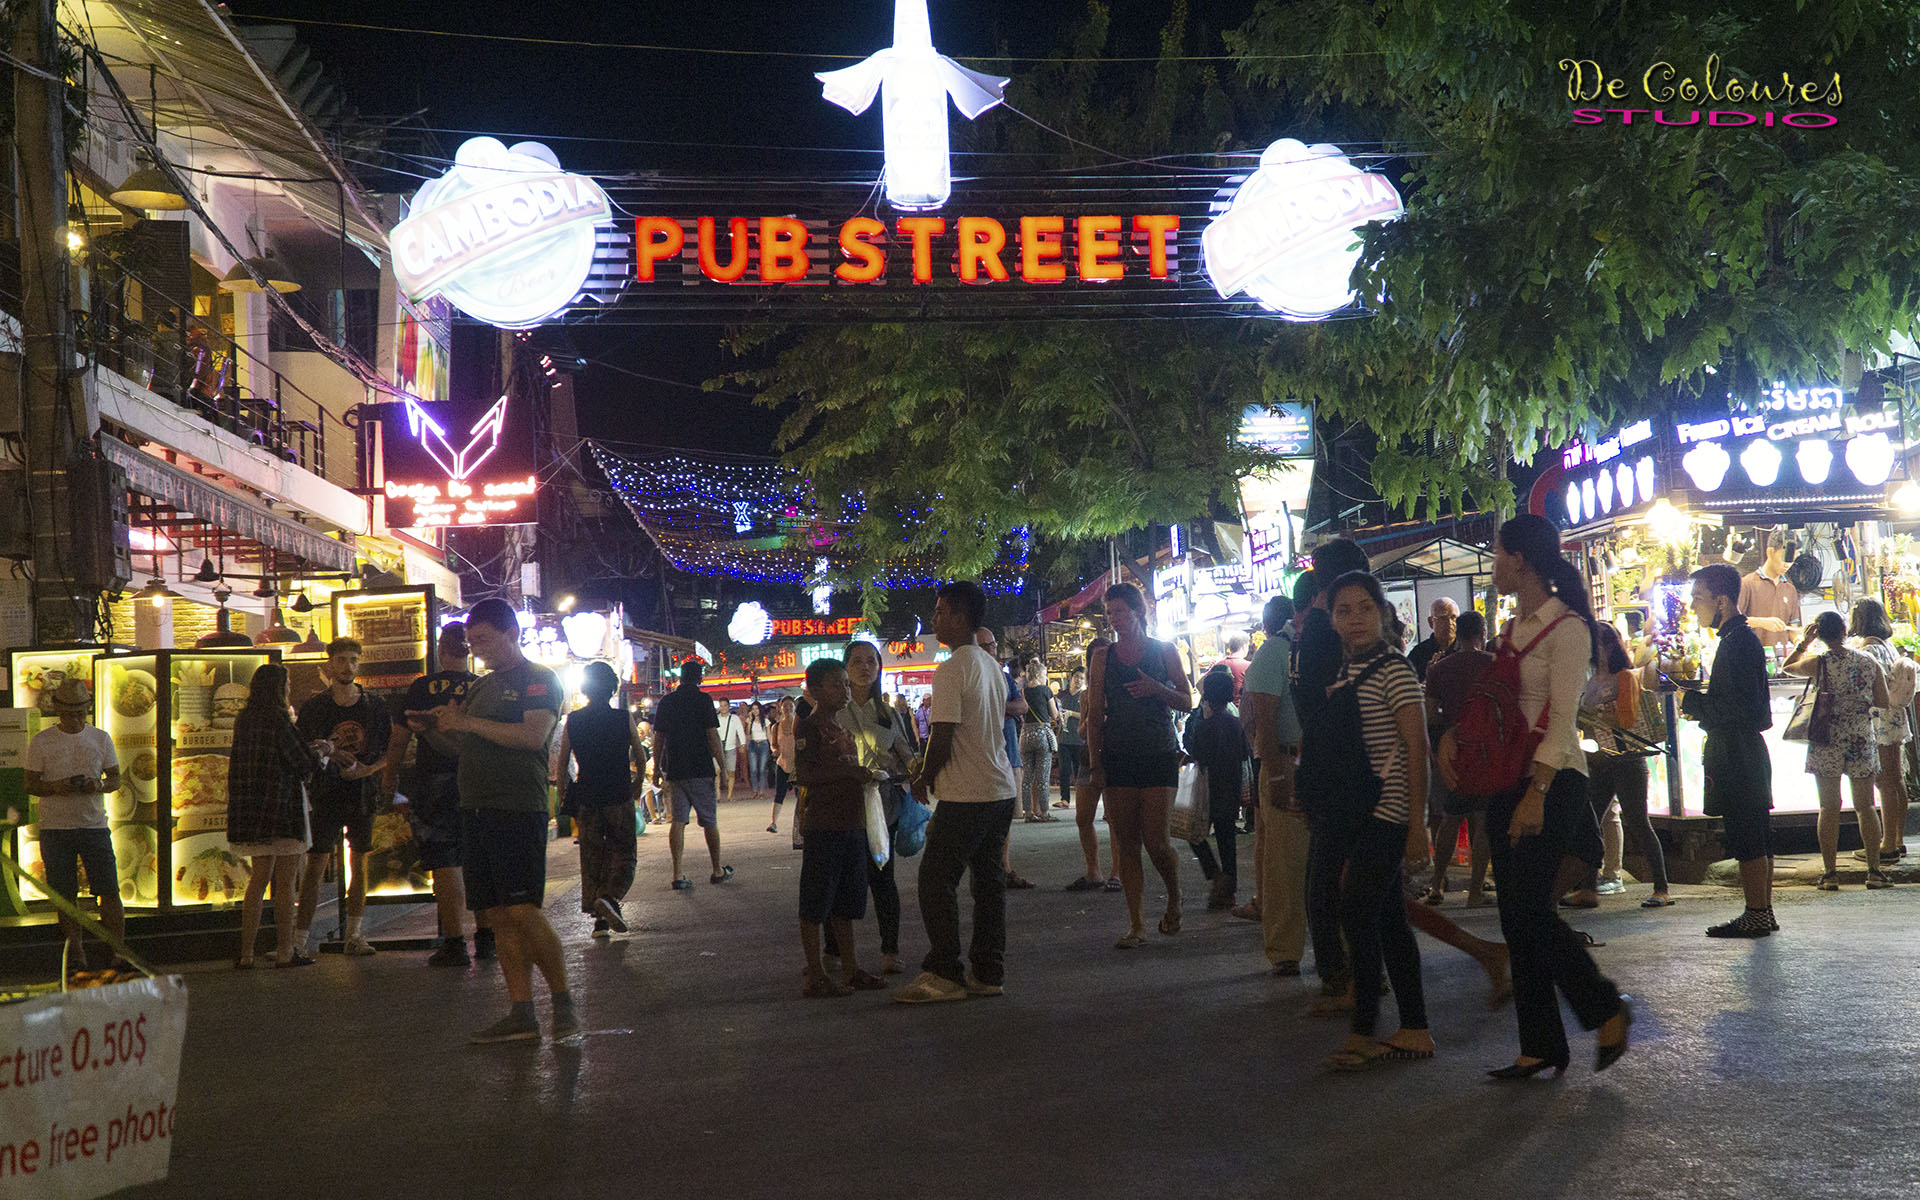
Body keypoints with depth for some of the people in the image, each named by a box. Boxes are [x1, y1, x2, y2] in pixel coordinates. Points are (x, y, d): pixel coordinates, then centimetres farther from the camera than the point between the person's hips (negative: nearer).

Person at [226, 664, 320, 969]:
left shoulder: (243, 719, 9)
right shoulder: (277, 719, -15)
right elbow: (301, 764, -13)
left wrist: (310, 750, 23)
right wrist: (321, 752, 8)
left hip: (250, 812, 7)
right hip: (282, 808, -7)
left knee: (258, 879, 13)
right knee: (286, 882, 1)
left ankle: (246, 952, 10)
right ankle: (284, 951, 4)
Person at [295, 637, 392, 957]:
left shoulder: (374, 707, 6)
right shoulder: (314, 707, 3)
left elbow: (389, 751, 9)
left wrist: (368, 769, -9)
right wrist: (331, 755, -15)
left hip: (361, 792, 2)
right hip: (325, 795, -2)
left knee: (358, 863, 6)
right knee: (316, 865, -5)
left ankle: (354, 935, 13)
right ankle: (300, 937, -2)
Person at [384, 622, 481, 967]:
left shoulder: (422, 688, -4)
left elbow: (400, 739, 0)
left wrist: (389, 774, 15)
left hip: (434, 783, -3)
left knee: (444, 864, -1)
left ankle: (454, 942, -3)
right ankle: (486, 935, 18)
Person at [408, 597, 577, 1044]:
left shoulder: (540, 680, -2)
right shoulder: (481, 686, 22)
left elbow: (533, 735, -17)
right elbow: (466, 742, 26)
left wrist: (468, 722, -15)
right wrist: (432, 726, 7)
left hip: (519, 810, -8)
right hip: (477, 812, 8)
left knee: (523, 911, -15)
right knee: (497, 916, 5)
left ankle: (564, 1002, -2)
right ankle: (521, 1015, 8)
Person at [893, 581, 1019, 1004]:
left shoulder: (951, 670, -14)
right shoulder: (992, 666, 14)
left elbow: (943, 738, -17)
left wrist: (923, 779, 0)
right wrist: (932, 768, 20)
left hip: (966, 794, -9)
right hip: (1001, 789, 9)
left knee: (936, 879, -1)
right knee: (989, 879, 11)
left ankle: (944, 974, -1)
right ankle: (988, 973, 14)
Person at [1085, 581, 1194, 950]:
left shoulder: (1164, 651, 5)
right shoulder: (1102, 658, 8)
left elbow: (1187, 703, 6)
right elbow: (1094, 715, 7)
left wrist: (1157, 690, -14)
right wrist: (1095, 765, 0)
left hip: (1159, 755, -2)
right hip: (1118, 758, 2)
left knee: (1155, 841, -8)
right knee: (1125, 842, 1)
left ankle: (1174, 898, 22)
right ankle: (1136, 924, 7)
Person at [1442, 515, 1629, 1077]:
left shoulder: (1566, 628, -9)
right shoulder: (1514, 629, 16)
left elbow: (1561, 722, -15)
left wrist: (1536, 794, -22)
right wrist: (1452, 734, 2)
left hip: (1553, 782, -8)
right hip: (1509, 779, 8)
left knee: (1529, 909, -11)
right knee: (1517, 917, 6)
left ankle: (1606, 1009, 9)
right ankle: (1541, 1045, 12)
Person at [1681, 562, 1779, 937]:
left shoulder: (1738, 641, -15)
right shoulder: (1742, 637, 17)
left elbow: (1740, 707, -22)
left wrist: (1693, 702, -12)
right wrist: (1698, 700, 13)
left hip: (1736, 752, -11)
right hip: (1748, 752, 11)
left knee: (1746, 839, -6)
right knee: (1757, 838, 13)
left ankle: (1756, 916, -3)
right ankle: (1763, 912, 18)